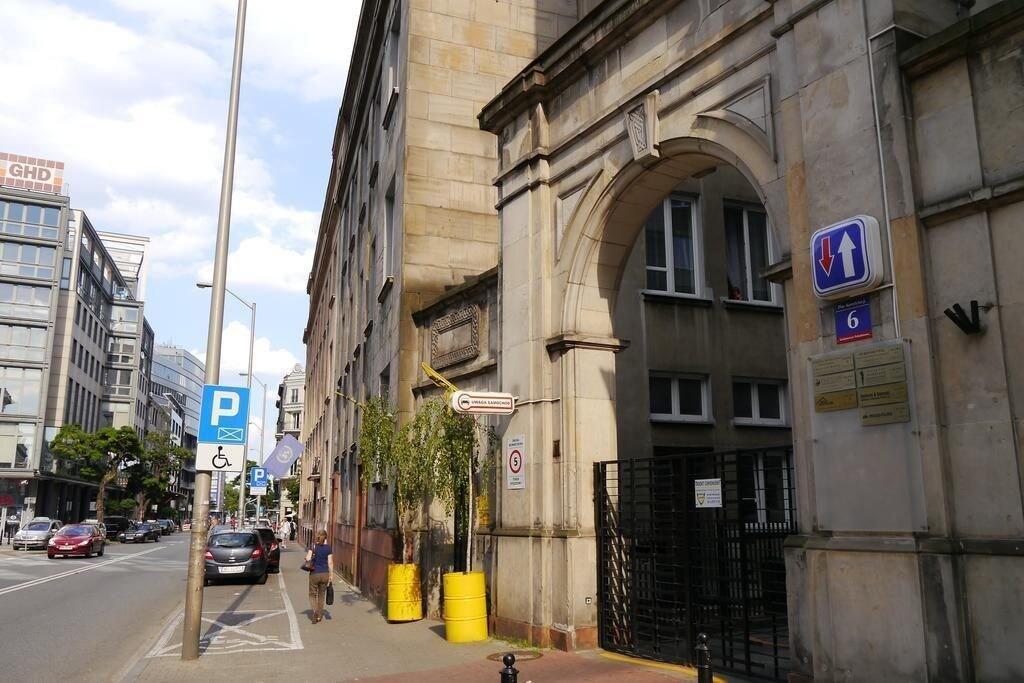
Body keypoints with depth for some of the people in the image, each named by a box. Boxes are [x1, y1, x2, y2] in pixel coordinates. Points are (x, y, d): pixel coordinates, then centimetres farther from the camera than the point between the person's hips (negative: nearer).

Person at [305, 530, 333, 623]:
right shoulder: (328, 548, -3)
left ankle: (315, 611, -11)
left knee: (312, 594, 12)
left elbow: (308, 559, -17)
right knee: (321, 595, 18)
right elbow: (330, 563, -3)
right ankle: (319, 615, 23)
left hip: (314, 574, -2)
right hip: (325, 574, 2)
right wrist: (331, 575, 4)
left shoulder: (313, 546, -7)